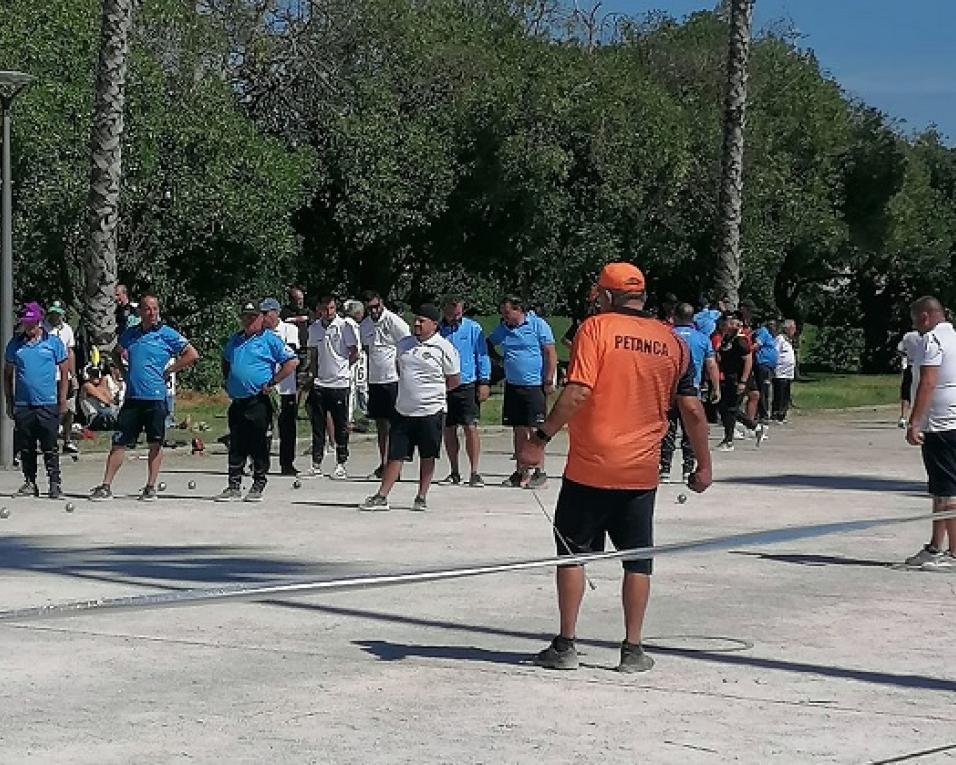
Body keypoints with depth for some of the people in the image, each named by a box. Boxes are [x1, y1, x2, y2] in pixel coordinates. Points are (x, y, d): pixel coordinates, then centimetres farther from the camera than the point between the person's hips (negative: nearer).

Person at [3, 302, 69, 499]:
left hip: (47, 404, -3)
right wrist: (9, 401, 10)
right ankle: (30, 482, 16)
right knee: (26, 448, 6)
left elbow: (64, 372, 5)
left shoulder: (54, 342, 3)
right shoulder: (15, 344, 10)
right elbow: (8, 374, 16)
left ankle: (55, 483, 1)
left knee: (50, 447, -4)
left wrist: (62, 400, -1)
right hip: (22, 404, 3)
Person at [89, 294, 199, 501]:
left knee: (155, 444, 4)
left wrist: (168, 370, -4)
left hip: (156, 397, -3)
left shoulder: (167, 334, -2)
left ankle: (150, 487, 12)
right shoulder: (129, 334, 11)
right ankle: (106, 487, 3)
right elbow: (116, 354, 31)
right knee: (119, 443, 1)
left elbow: (192, 355, -5)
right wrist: (124, 372, 14)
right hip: (132, 397, 3)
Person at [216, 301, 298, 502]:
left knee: (259, 447, -1)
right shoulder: (235, 340, 16)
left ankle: (258, 487, 8)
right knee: (235, 446, 8)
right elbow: (226, 361, 35)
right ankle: (234, 487, 13)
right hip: (237, 402, 6)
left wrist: (271, 383, -10)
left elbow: (292, 362, -9)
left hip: (258, 402, -6)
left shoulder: (270, 340, -4)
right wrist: (226, 381, 20)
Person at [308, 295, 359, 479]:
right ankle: (316, 463, 9)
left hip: (340, 383, -4)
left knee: (341, 426, 2)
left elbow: (354, 354, -2)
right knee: (317, 424, 4)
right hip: (320, 383, 4)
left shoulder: (344, 326, -5)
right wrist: (314, 373, 9)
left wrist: (341, 368, 4)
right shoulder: (314, 328, 8)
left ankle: (341, 464, 8)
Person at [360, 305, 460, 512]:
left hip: (431, 412, -4)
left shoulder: (444, 348, -6)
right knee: (395, 455, 4)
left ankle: (421, 498, 17)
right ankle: (381, 497, 6)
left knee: (427, 457, 6)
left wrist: (433, 392, 6)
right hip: (403, 411, 4)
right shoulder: (403, 344, 9)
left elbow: (453, 381, 0)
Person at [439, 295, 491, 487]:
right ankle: (454, 473, 16)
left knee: (470, 428, -8)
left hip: (468, 385, -3)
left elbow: (482, 356, 4)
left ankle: (474, 473, -5)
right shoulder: (437, 330, 6)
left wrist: (484, 382, -3)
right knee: (448, 430, 7)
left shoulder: (473, 328, 1)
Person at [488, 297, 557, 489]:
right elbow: (489, 343, 29)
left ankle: (539, 471, -1)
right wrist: (498, 358, 13)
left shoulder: (538, 325, -5)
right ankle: (521, 472, 14)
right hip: (512, 385, 6)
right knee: (519, 430, 8)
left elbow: (551, 353, -7)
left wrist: (548, 381, -11)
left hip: (534, 386, -6)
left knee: (535, 430, -6)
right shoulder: (503, 329, 11)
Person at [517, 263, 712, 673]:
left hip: (589, 468, -3)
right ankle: (632, 650, 11)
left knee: (572, 552, 9)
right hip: (641, 472, 3)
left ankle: (565, 646, 9)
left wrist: (541, 438, -13)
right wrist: (703, 466, 14)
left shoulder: (596, 328, -7)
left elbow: (577, 393, -18)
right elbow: (692, 410, 5)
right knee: (637, 559, 11)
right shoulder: (672, 342, 5)